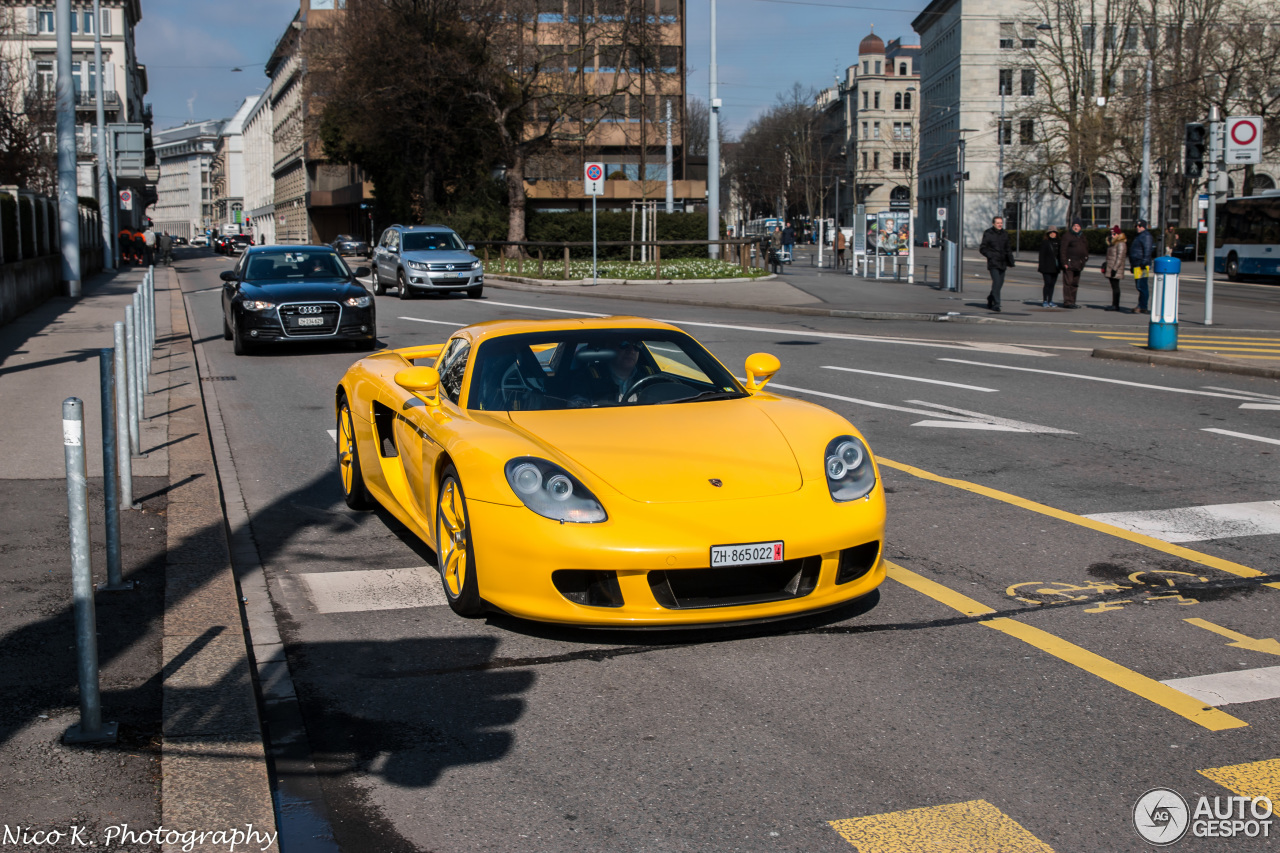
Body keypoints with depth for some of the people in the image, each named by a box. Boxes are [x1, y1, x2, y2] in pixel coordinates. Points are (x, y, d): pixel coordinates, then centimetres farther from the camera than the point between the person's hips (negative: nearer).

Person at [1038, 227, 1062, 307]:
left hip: (1055, 267, 5)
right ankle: (1045, 301, -2)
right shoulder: (1044, 243, -2)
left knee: (1052, 284, 7)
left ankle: (1050, 301, 12)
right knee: (1047, 283, -8)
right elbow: (1042, 255, -6)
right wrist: (1041, 267, -12)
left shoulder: (1058, 243, 12)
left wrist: (1060, 266, 13)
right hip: (1047, 267, -5)